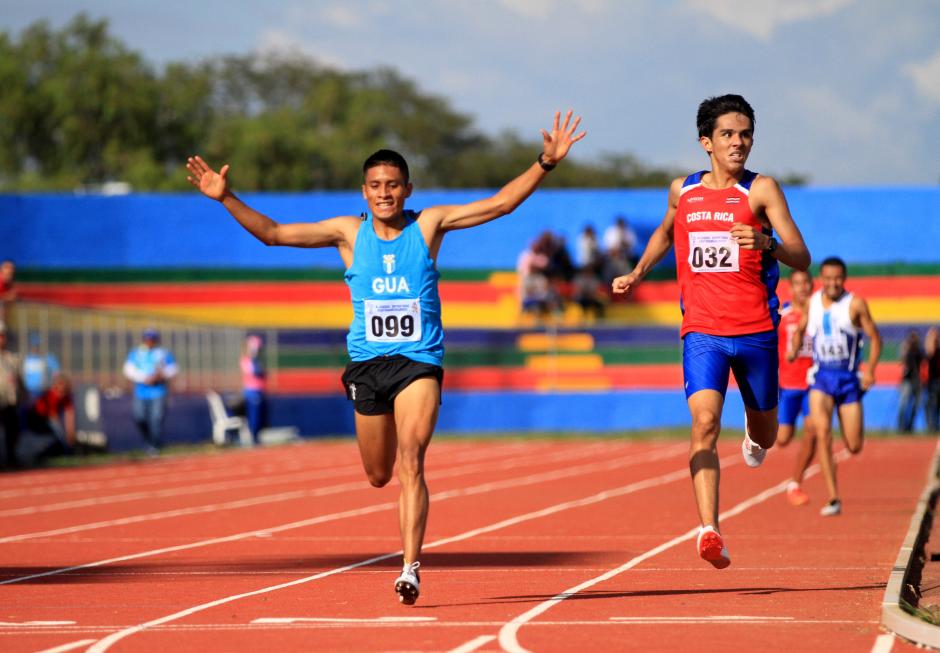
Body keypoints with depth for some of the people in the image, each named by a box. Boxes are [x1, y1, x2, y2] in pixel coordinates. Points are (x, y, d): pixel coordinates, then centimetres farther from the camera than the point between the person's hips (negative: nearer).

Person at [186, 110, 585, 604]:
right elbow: (273, 234, 4)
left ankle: (410, 570, -21)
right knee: (379, 476, 11)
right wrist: (226, 198, -5)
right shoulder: (348, 233, 3)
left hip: (419, 363, -3)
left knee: (410, 462, -19)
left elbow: (500, 203, -2)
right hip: (367, 364, 3)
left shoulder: (429, 225, 0)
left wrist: (545, 164, -11)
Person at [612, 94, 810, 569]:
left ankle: (753, 434, 55)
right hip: (702, 331, 1)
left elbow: (802, 259, -13)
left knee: (765, 437, 16)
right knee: (705, 423, -22)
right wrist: (637, 273, 18)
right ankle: (709, 531, -30)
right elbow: (665, 232, 31)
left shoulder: (761, 189, -4)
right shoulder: (682, 191, 7)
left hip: (756, 332, 0)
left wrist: (766, 244, -32)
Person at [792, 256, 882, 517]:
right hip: (821, 378, 1)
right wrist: (794, 348, 3)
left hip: (849, 379, -1)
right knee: (823, 433, -20)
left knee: (854, 447, 0)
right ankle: (833, 500, -18)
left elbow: (875, 337, -3)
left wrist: (870, 370, -15)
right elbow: (801, 329, 21)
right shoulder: (812, 302, 3)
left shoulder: (855, 305, -7)